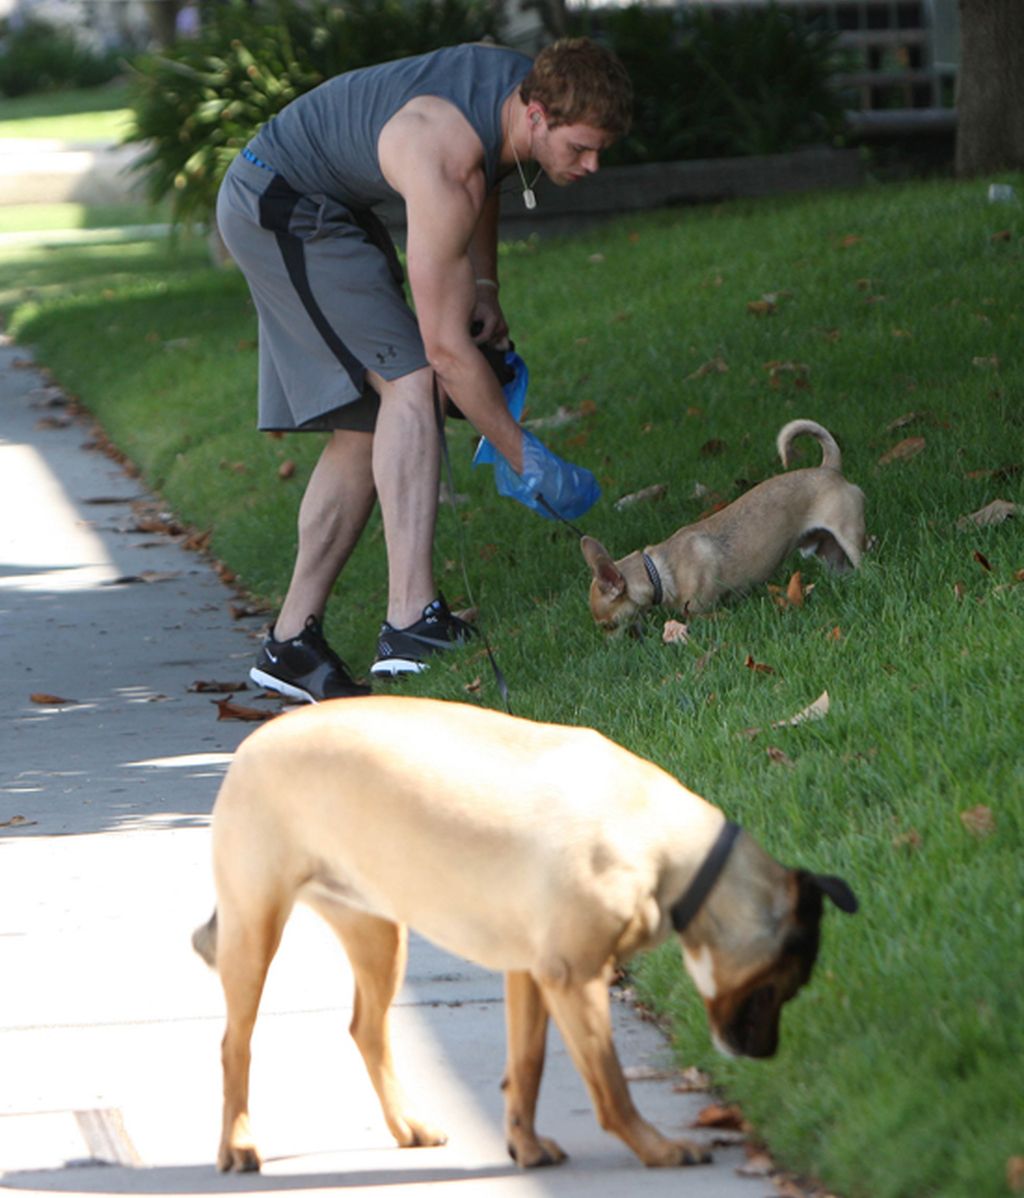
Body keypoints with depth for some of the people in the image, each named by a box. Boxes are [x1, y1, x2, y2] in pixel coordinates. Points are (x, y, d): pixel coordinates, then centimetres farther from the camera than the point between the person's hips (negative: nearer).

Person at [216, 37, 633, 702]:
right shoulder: (448, 167, -35)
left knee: (367, 429, 7)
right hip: (279, 206, -10)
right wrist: (523, 456, -23)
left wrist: (484, 288, 8)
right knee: (408, 382, -23)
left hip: (328, 210, 10)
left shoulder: (529, 83, -9)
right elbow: (445, 349, -31)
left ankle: (292, 642, 10)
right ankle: (411, 619, -31)